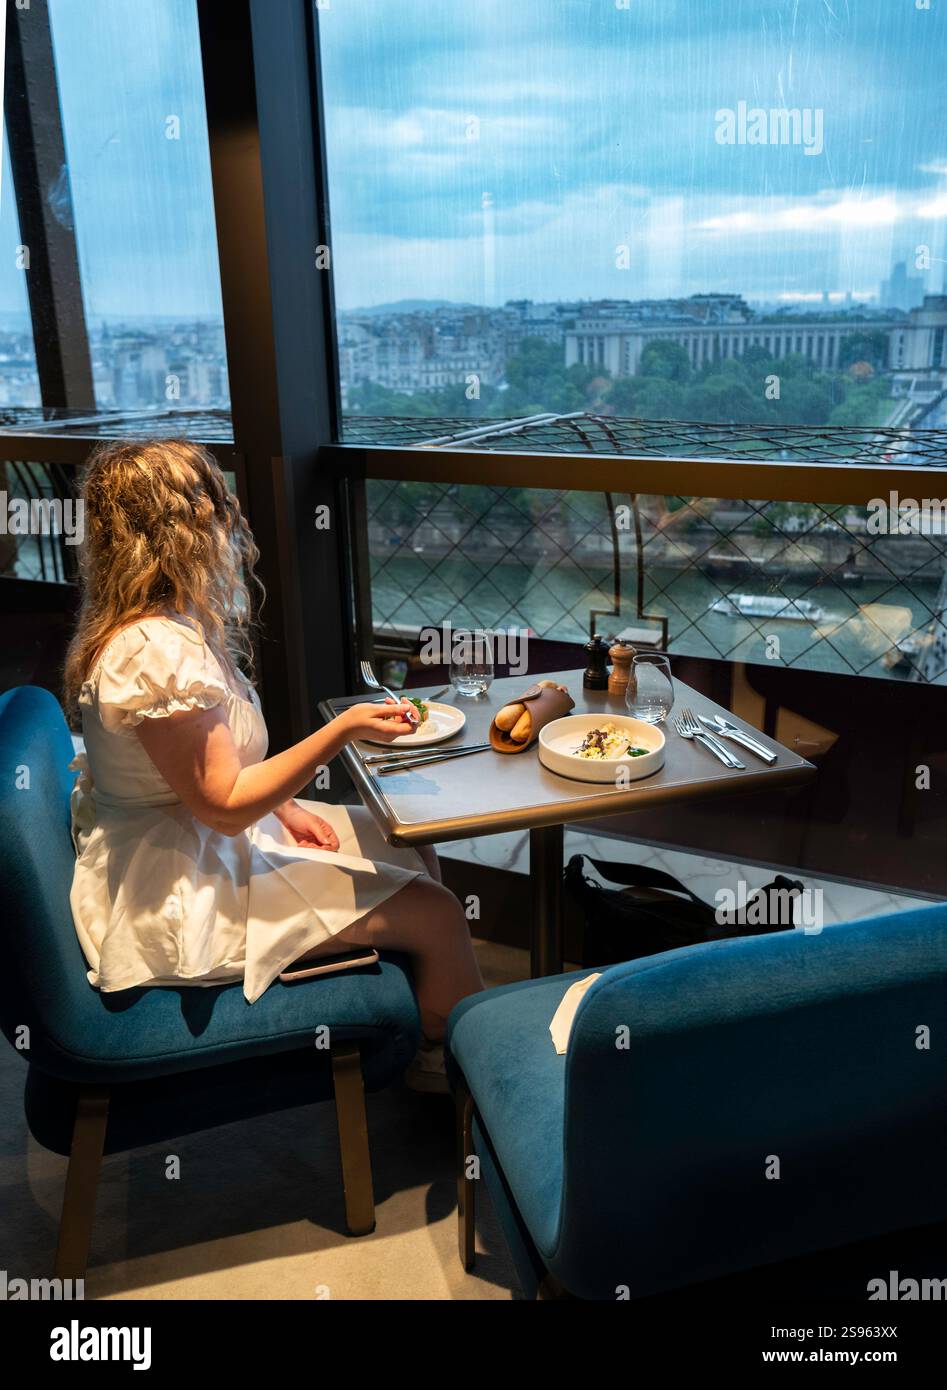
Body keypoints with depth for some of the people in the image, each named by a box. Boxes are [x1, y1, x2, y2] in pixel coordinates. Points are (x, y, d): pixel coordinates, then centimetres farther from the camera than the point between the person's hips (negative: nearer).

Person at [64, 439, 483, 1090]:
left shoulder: (165, 625, 3)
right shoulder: (158, 653, -29)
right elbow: (224, 805, -25)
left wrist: (282, 804, 3)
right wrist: (344, 729, -28)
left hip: (199, 846, 11)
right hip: (181, 896, -11)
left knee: (411, 848, 13)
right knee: (437, 915, -11)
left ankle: (434, 1049, 25)